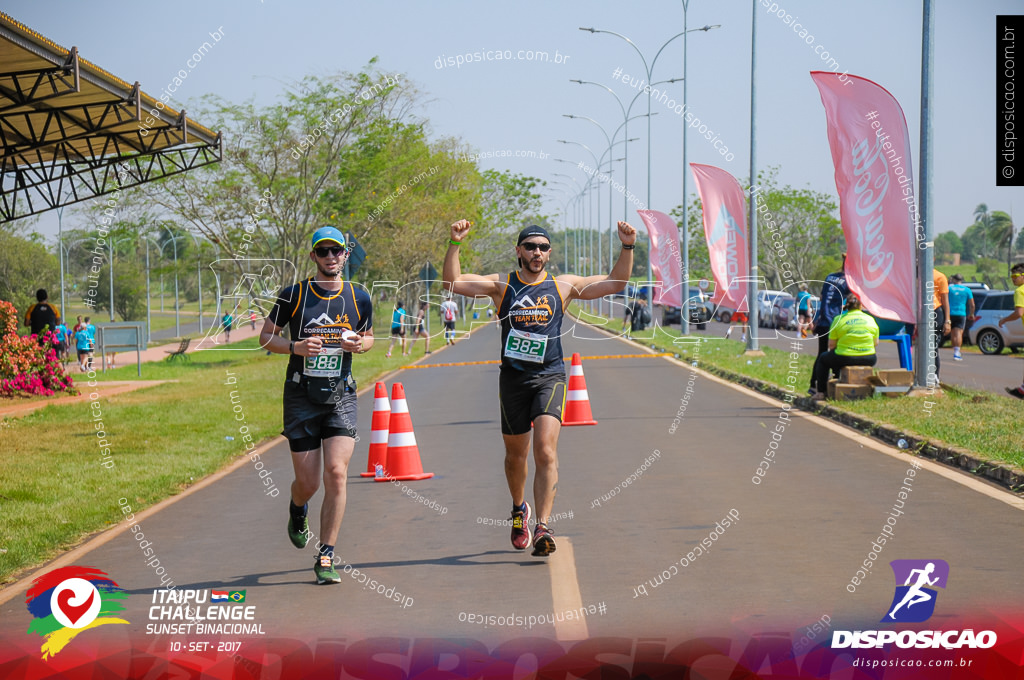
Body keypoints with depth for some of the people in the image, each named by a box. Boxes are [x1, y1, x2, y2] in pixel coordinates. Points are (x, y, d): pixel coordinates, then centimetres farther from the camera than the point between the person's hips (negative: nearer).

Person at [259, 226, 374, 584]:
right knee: (308, 483, 2)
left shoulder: (359, 298, 3)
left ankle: (325, 558, -4)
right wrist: (295, 347, -14)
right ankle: (297, 511, 41)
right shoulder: (294, 295, -4)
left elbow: (368, 337, 19)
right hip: (301, 397, -1)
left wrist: (359, 344, -5)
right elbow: (266, 336, 5)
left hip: (341, 397, 1)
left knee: (336, 474, -13)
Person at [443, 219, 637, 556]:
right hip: (513, 377, 1)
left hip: (550, 377, -1)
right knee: (516, 455, 15)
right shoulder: (501, 285, 5)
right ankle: (519, 509, 42)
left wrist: (627, 247, -5)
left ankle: (543, 527, -22)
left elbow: (615, 283, 8)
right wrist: (454, 244, -16)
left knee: (546, 452, -18)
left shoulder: (563, 286, 6)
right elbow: (452, 282, -4)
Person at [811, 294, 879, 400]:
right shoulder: (871, 319, 7)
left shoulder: (839, 319, -2)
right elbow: (876, 343, 14)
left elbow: (831, 345, 0)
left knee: (822, 359, 27)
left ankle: (820, 392, 22)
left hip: (845, 359, -3)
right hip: (868, 360, 3)